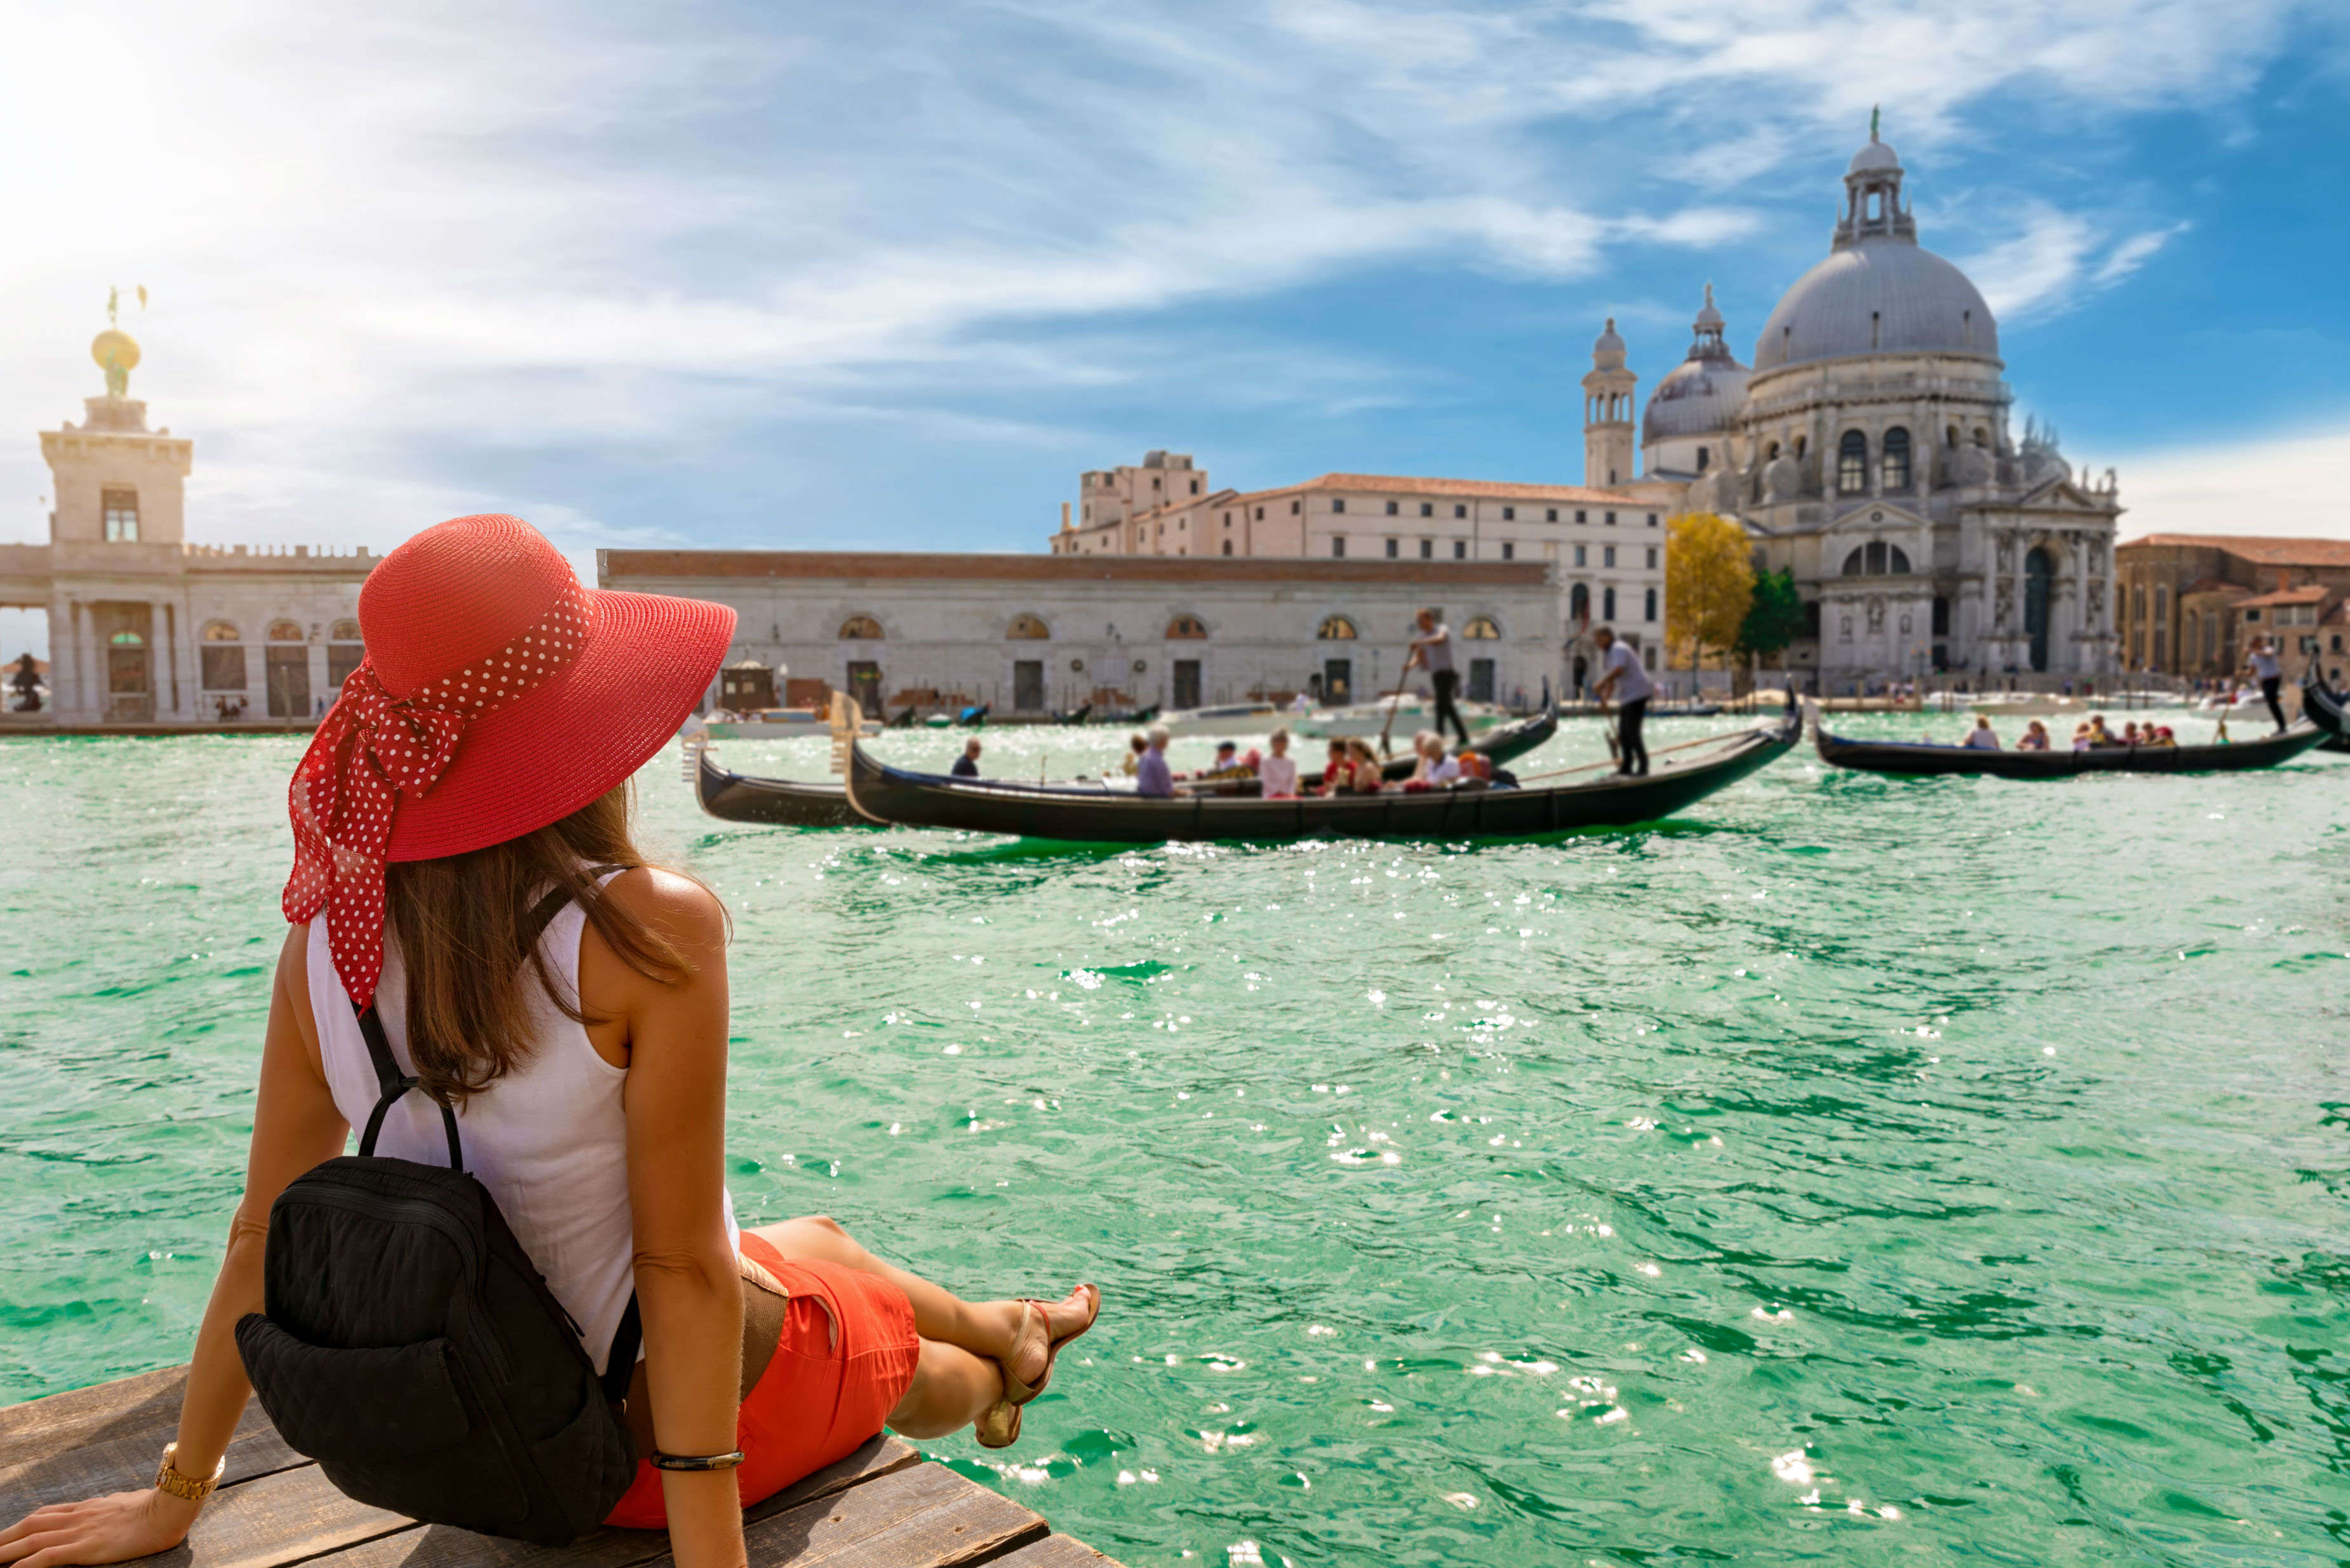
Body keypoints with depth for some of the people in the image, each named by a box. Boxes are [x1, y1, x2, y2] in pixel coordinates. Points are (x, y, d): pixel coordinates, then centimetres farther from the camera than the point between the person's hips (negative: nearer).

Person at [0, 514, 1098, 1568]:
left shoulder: (328, 935, -14)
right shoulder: (651, 932, -30)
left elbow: (264, 1237, -5)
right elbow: (680, 1266, -27)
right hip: (683, 1414, -5)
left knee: (822, 1240, 33)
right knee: (912, 1376, 30)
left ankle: (998, 1331, 62)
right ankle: (999, 1365, 66)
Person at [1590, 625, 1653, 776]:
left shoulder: (1619, 649, -11)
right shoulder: (1608, 654, 20)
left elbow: (1618, 671, -29)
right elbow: (1612, 682, 25)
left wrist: (1600, 685, -28)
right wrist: (1604, 700, 19)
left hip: (1637, 694, -10)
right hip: (1628, 697, 10)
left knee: (1631, 731, -13)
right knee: (1623, 730, 10)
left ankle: (1643, 765, -10)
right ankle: (1626, 766, 15)